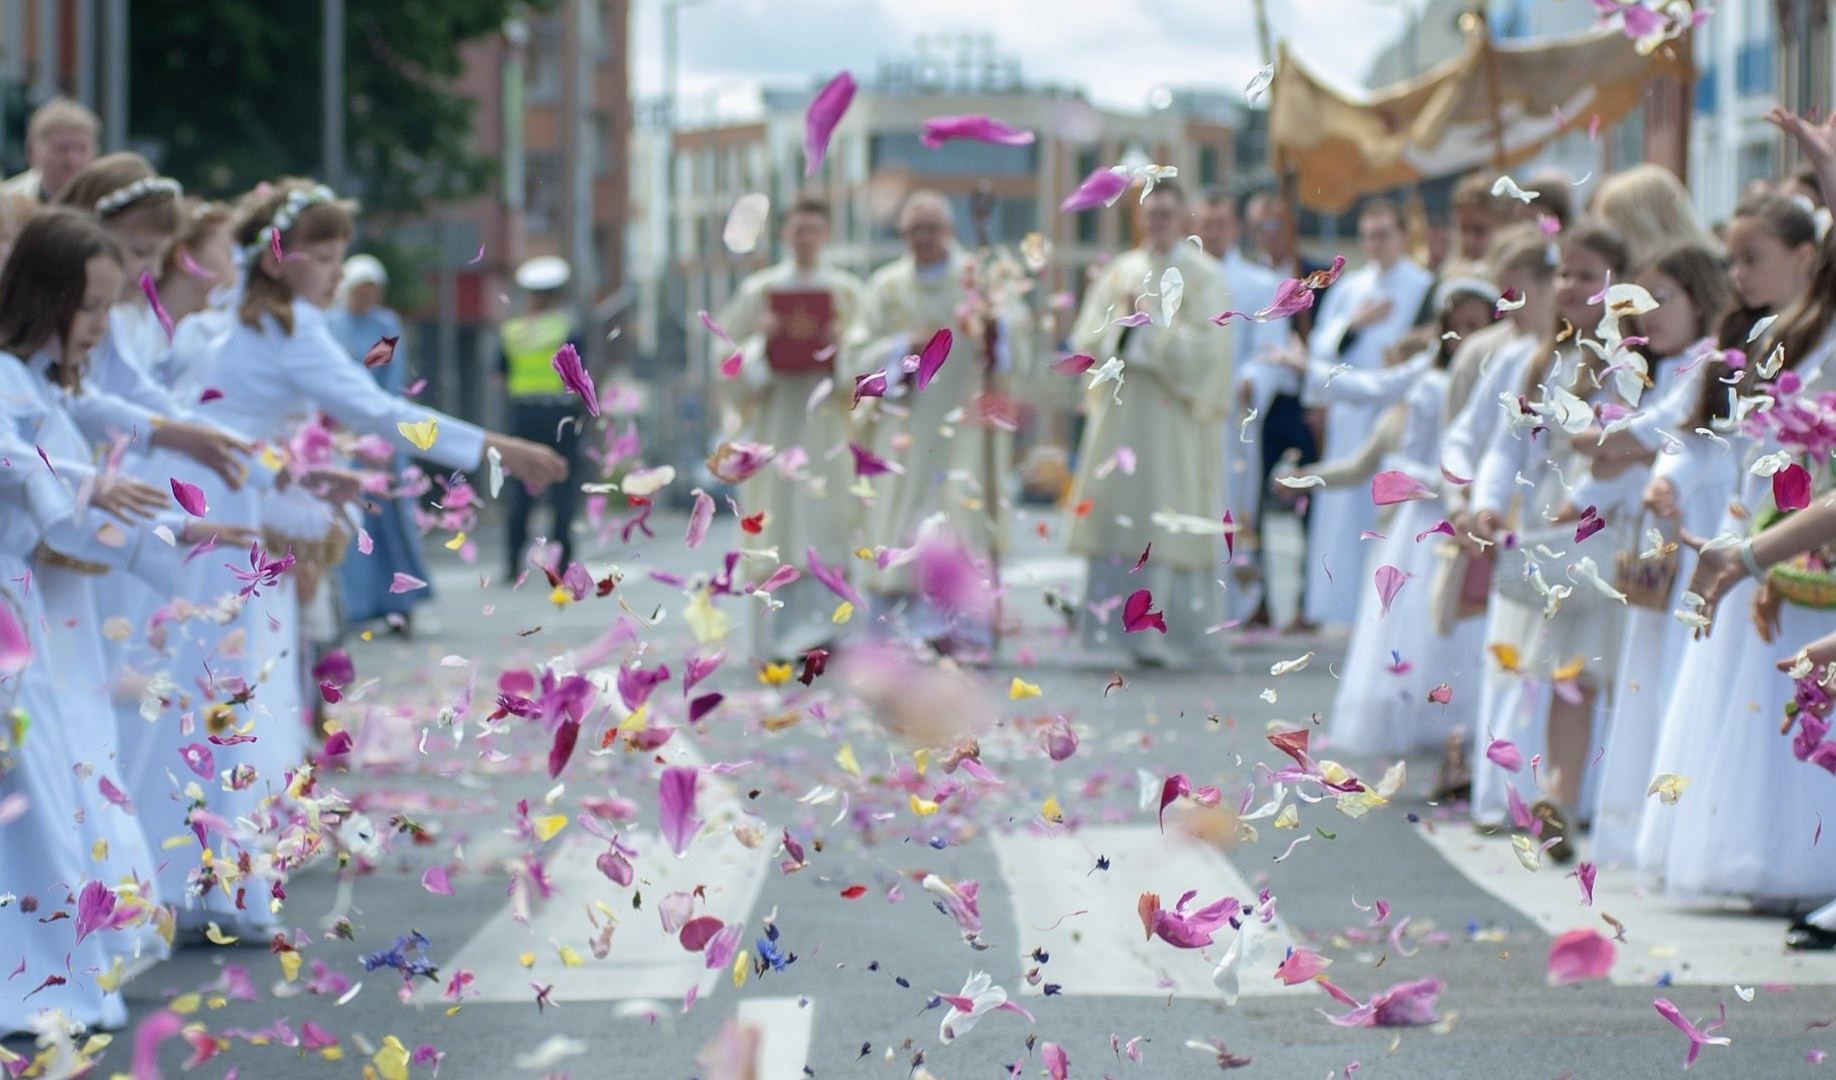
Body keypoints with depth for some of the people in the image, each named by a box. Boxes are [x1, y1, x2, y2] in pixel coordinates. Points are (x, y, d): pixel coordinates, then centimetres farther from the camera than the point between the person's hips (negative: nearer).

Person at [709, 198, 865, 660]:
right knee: (775, 524, -3)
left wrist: (844, 345, -14)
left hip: (825, 416, 0)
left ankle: (816, 627, -8)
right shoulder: (759, 289, 8)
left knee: (822, 521, -8)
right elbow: (724, 350, 6)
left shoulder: (847, 291, 8)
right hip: (775, 418, 0)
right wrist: (758, 341, -13)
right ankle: (777, 635, 2)